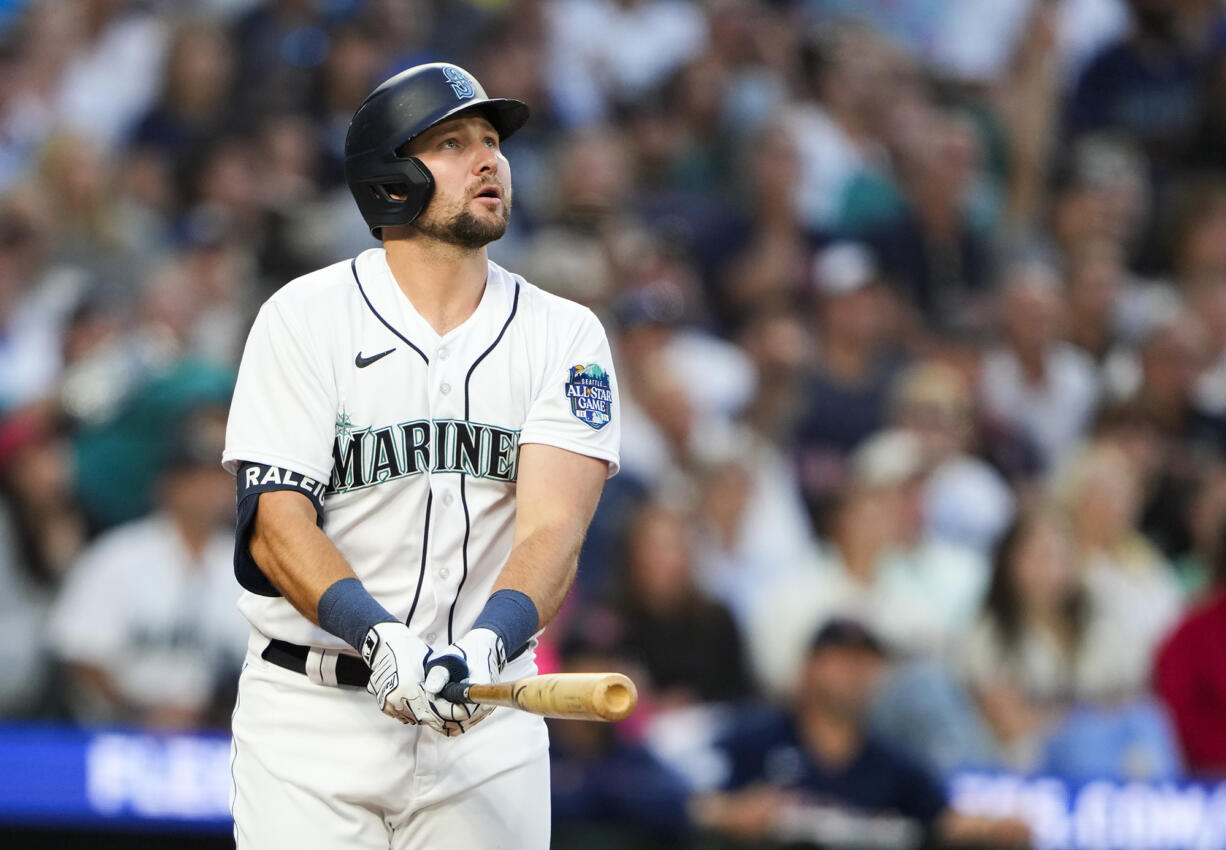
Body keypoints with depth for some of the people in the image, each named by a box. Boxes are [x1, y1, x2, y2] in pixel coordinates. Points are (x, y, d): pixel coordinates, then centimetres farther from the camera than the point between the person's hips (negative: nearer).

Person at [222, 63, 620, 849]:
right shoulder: (304, 318, -2)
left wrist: (485, 644, -30)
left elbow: (552, 528, -10)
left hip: (486, 724, 2)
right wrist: (381, 637, -27)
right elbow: (277, 527, -10)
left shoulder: (565, 336, 3)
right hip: (309, 717, -2)